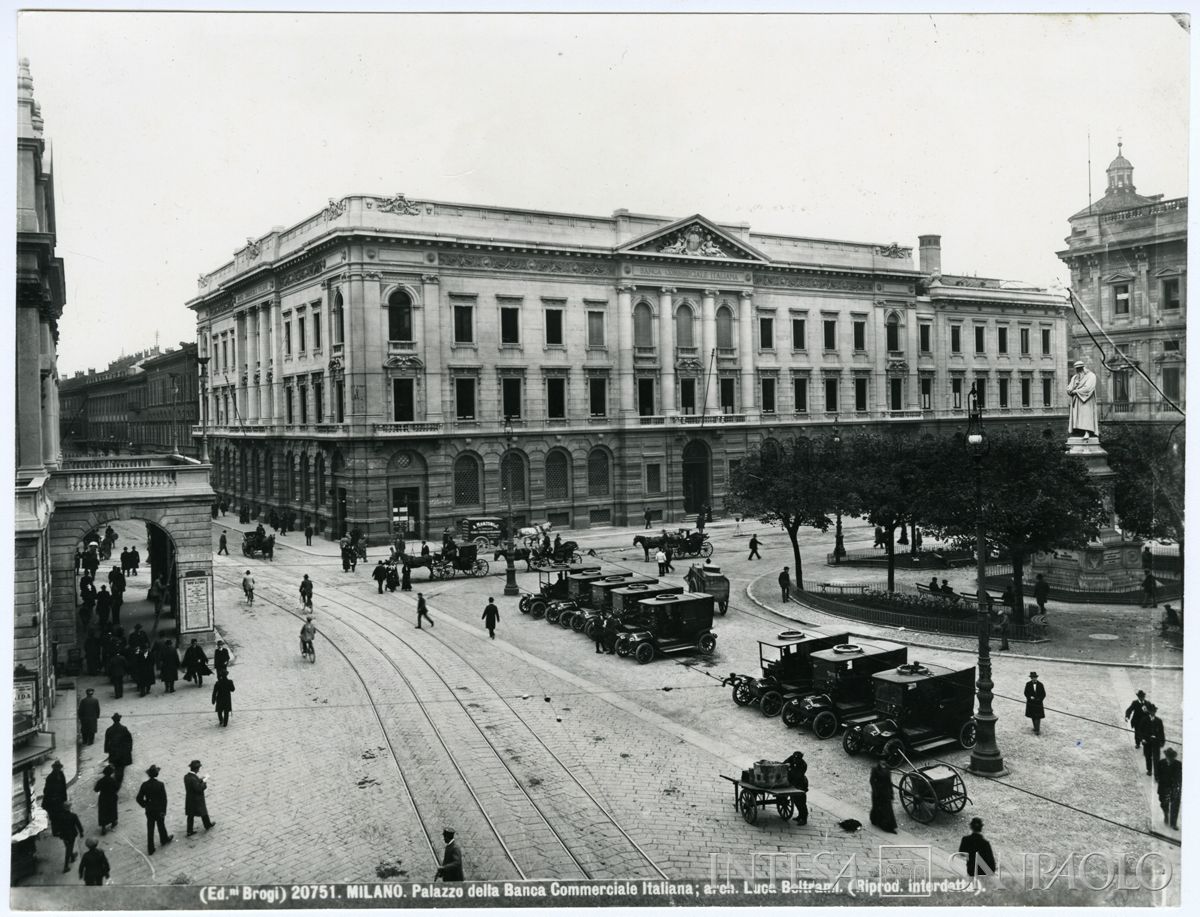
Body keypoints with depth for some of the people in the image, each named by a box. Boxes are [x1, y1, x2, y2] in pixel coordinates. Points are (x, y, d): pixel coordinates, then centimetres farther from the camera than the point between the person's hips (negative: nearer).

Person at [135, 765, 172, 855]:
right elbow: (164, 799, -18)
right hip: (159, 810, -2)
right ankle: (164, 839, 45)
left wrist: (144, 805, 10)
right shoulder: (160, 785, -21)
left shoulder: (144, 785, -13)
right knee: (161, 825, 21)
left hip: (149, 810, 2)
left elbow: (139, 798, -7)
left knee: (150, 828, 12)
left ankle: (150, 849, 18)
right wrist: (163, 811, -8)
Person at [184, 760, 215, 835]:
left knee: (190, 815, 17)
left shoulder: (186, 776, -5)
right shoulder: (193, 779, -32)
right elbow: (199, 788, -29)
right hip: (197, 800, -7)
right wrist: (204, 782, -18)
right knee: (203, 813, 17)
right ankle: (208, 825, 37)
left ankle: (189, 831, 23)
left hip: (189, 800, 7)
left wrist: (200, 779, 1)